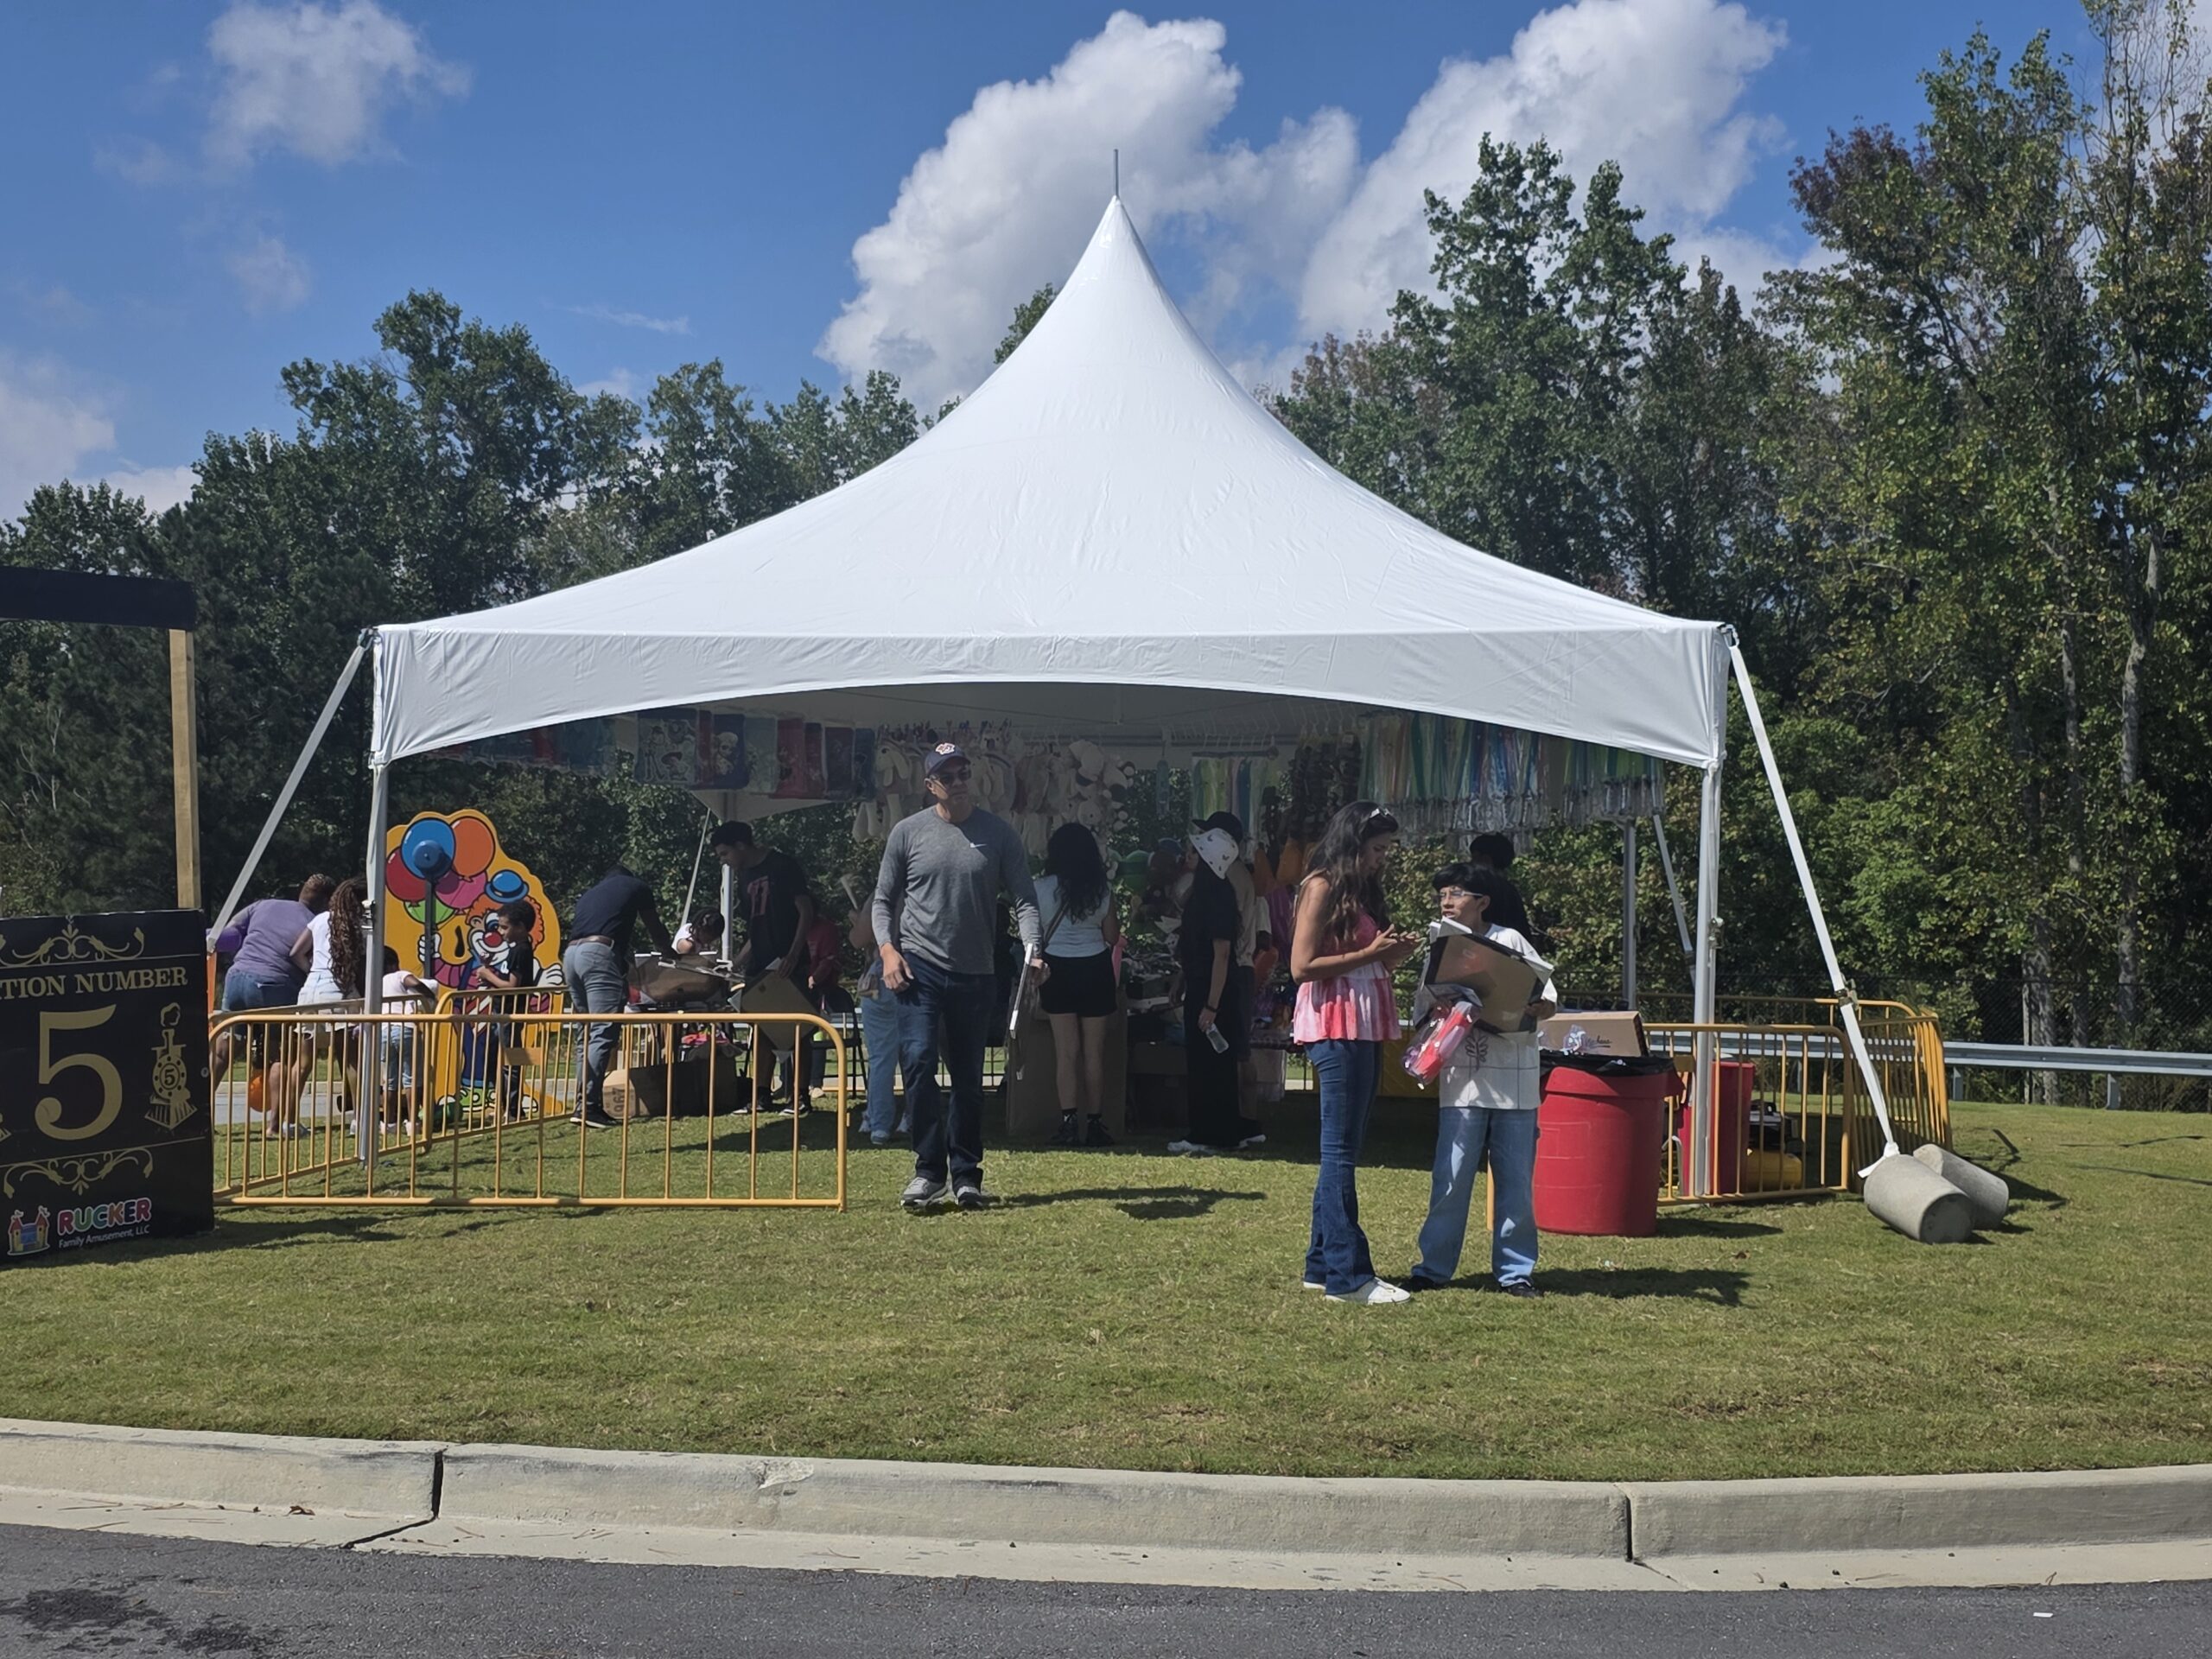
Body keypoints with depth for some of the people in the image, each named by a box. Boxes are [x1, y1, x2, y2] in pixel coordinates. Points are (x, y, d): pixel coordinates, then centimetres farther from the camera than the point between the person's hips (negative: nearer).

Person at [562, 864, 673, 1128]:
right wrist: (671, 955, 45)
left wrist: (626, 954, 46)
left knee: (588, 1034, 12)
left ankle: (587, 1103, 8)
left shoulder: (591, 892, 33)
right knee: (602, 1034, -11)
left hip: (571, 954, 7)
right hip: (599, 954, -7)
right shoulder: (635, 887, 19)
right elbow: (656, 933, 26)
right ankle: (587, 1106, -19)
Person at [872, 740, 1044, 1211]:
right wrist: (887, 948, -6)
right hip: (920, 966, -1)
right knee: (918, 1061, -16)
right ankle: (929, 1170, -7)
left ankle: (965, 1175, 18)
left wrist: (1033, 950, -14)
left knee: (969, 1078, 8)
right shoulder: (907, 832, 3)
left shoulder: (999, 834, 3)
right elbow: (884, 898, 9)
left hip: (975, 974, 1)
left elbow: (1023, 898, 1)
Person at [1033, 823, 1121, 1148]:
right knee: (1094, 1051, 7)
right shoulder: (1103, 889, -2)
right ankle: (1095, 1124, 10)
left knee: (1066, 1051, 3)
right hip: (1095, 968, 1)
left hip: (1058, 969, 0)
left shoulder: (1042, 888, -5)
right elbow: (1112, 936, 3)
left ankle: (1069, 1123, -3)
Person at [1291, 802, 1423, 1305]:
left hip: (1365, 1029, 9)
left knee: (1341, 1151, 10)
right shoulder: (1323, 887, -7)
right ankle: (1348, 1275, -6)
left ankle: (1323, 1264, 16)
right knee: (1341, 1151, -8)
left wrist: (1394, 954, 2)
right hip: (1335, 1027, -9)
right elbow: (1302, 966, -14)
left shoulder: (1361, 892, 20)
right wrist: (1369, 954, -14)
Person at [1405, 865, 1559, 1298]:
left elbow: (1549, 1000, 1)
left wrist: (1533, 1009, -21)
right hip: (1462, 1080, 1)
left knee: (1516, 1180, 5)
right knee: (1451, 1178, 0)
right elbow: (1423, 1012, 5)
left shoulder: (1511, 941, 2)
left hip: (1515, 1080, -1)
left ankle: (1515, 1269, 16)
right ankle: (1435, 1266, 10)